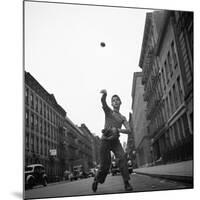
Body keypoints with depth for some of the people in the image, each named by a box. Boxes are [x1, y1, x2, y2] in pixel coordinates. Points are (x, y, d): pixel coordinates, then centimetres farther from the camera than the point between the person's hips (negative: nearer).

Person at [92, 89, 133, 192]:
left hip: (116, 141, 3)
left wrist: (117, 130, -16)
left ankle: (127, 183, -20)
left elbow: (128, 130, 3)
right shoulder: (108, 111, 8)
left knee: (122, 158, -22)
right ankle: (96, 181, 25)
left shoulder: (123, 118, 16)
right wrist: (104, 94, -38)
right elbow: (103, 101, -14)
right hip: (105, 140, -2)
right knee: (105, 165, -2)